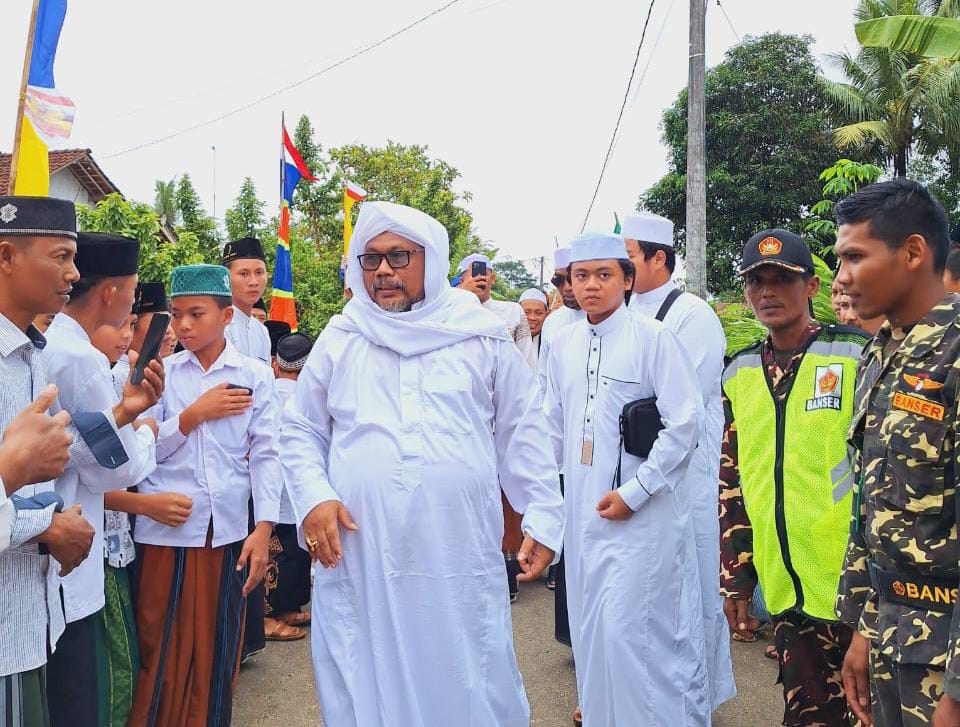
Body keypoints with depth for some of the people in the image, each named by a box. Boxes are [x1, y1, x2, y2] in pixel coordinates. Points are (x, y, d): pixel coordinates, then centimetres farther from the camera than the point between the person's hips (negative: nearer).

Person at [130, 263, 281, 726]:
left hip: (228, 528, 0)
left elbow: (266, 456, 1)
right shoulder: (161, 372, 4)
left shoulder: (256, 376, 3)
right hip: (166, 527, 0)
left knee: (217, 652, 9)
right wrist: (195, 414, -9)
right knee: (161, 652, 6)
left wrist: (263, 529, -6)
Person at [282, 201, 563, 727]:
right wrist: (313, 498, -2)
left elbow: (521, 434, 9)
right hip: (359, 557, 1)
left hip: (461, 559, -1)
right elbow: (301, 431, 14)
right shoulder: (340, 339, 9)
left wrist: (543, 518, 4)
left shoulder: (482, 337, 6)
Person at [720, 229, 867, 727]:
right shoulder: (739, 375, 7)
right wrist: (736, 580, 10)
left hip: (854, 585, -4)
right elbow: (731, 485, 11)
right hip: (786, 592, 4)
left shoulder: (857, 357, -6)